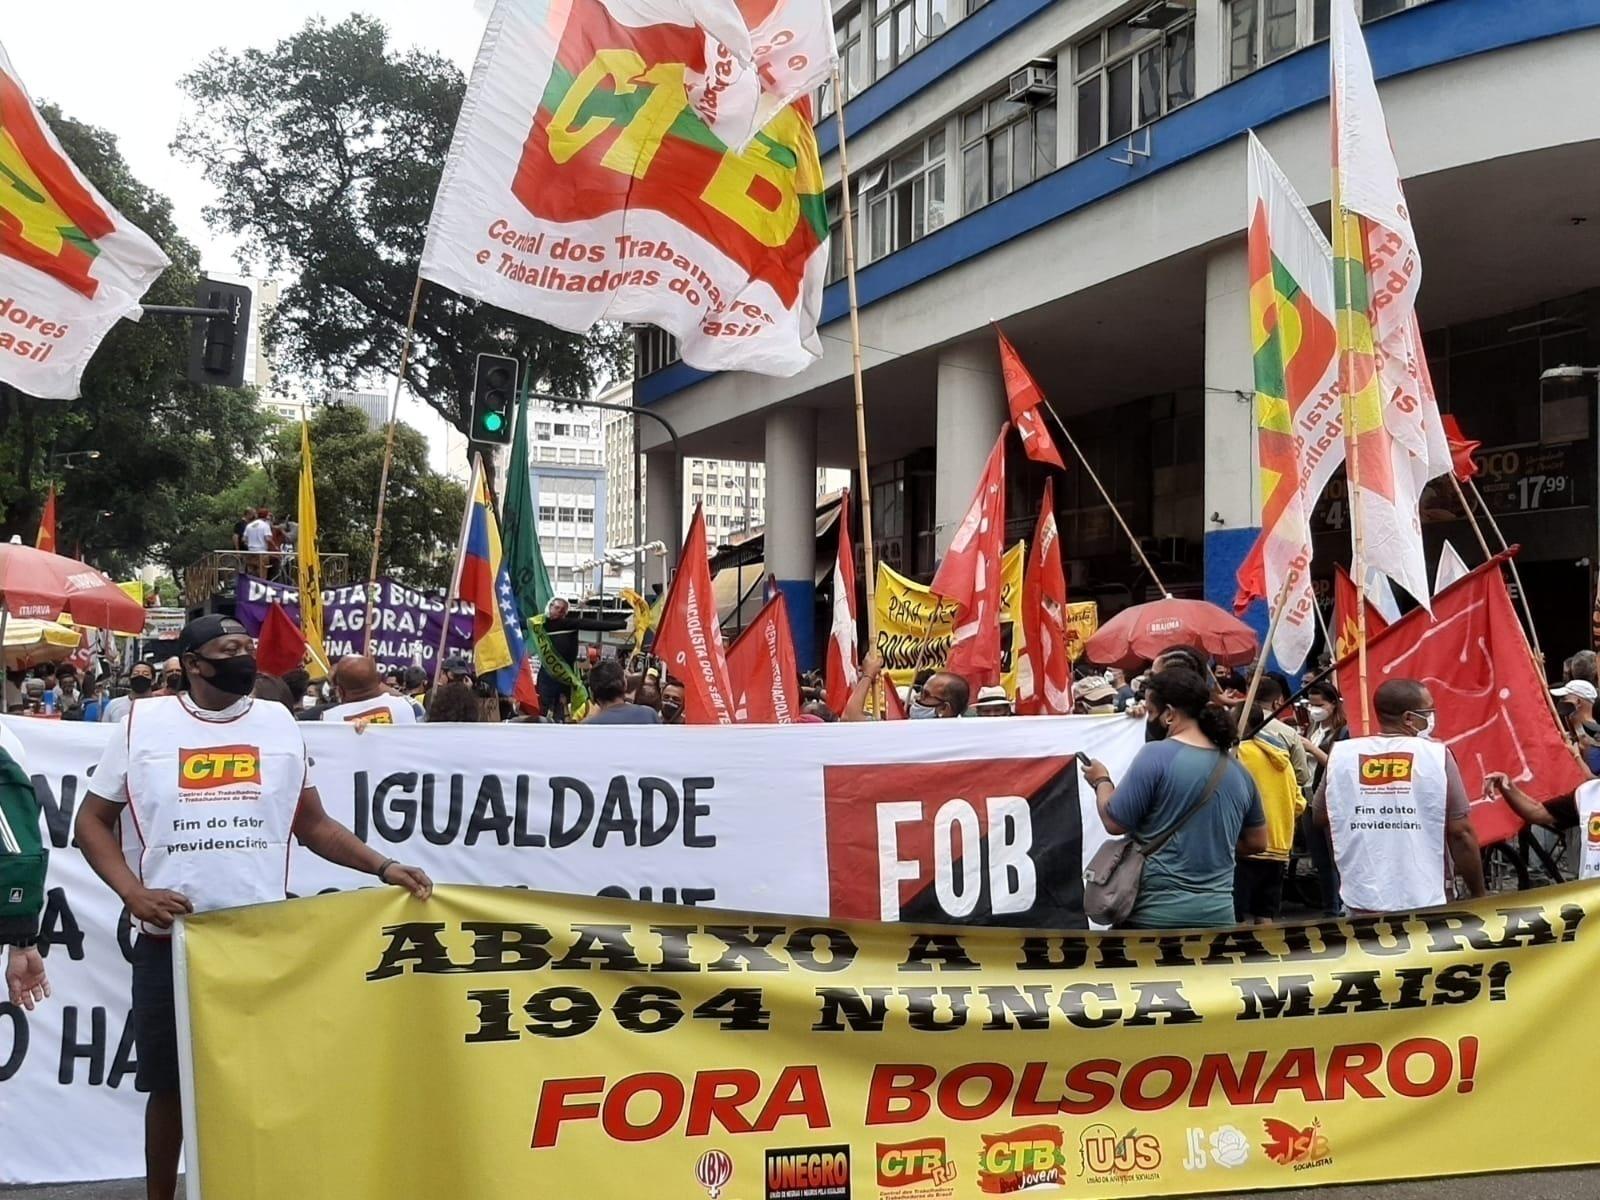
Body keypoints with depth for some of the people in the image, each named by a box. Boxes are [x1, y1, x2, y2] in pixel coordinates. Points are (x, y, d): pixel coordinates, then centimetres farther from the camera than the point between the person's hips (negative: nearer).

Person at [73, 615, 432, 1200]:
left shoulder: (279, 724, 6)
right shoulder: (144, 723, 0)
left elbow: (313, 824, 11)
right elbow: (93, 820, 6)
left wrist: (383, 867, -1)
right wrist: (133, 891, -10)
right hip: (170, 938, -1)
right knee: (169, 1082, 9)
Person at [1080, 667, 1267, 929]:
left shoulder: (1155, 755, -11)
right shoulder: (1238, 771, 8)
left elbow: (1115, 823, -7)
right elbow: (1257, 842, 18)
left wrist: (1101, 781, 11)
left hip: (1157, 912, -5)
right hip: (1218, 914, 5)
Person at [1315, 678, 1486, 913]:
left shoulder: (1341, 754, 0)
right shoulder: (1436, 755, -7)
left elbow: (1320, 819, 11)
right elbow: (1461, 832, -5)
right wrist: (1478, 894, 5)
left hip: (1362, 901, 2)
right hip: (1423, 903, -2)